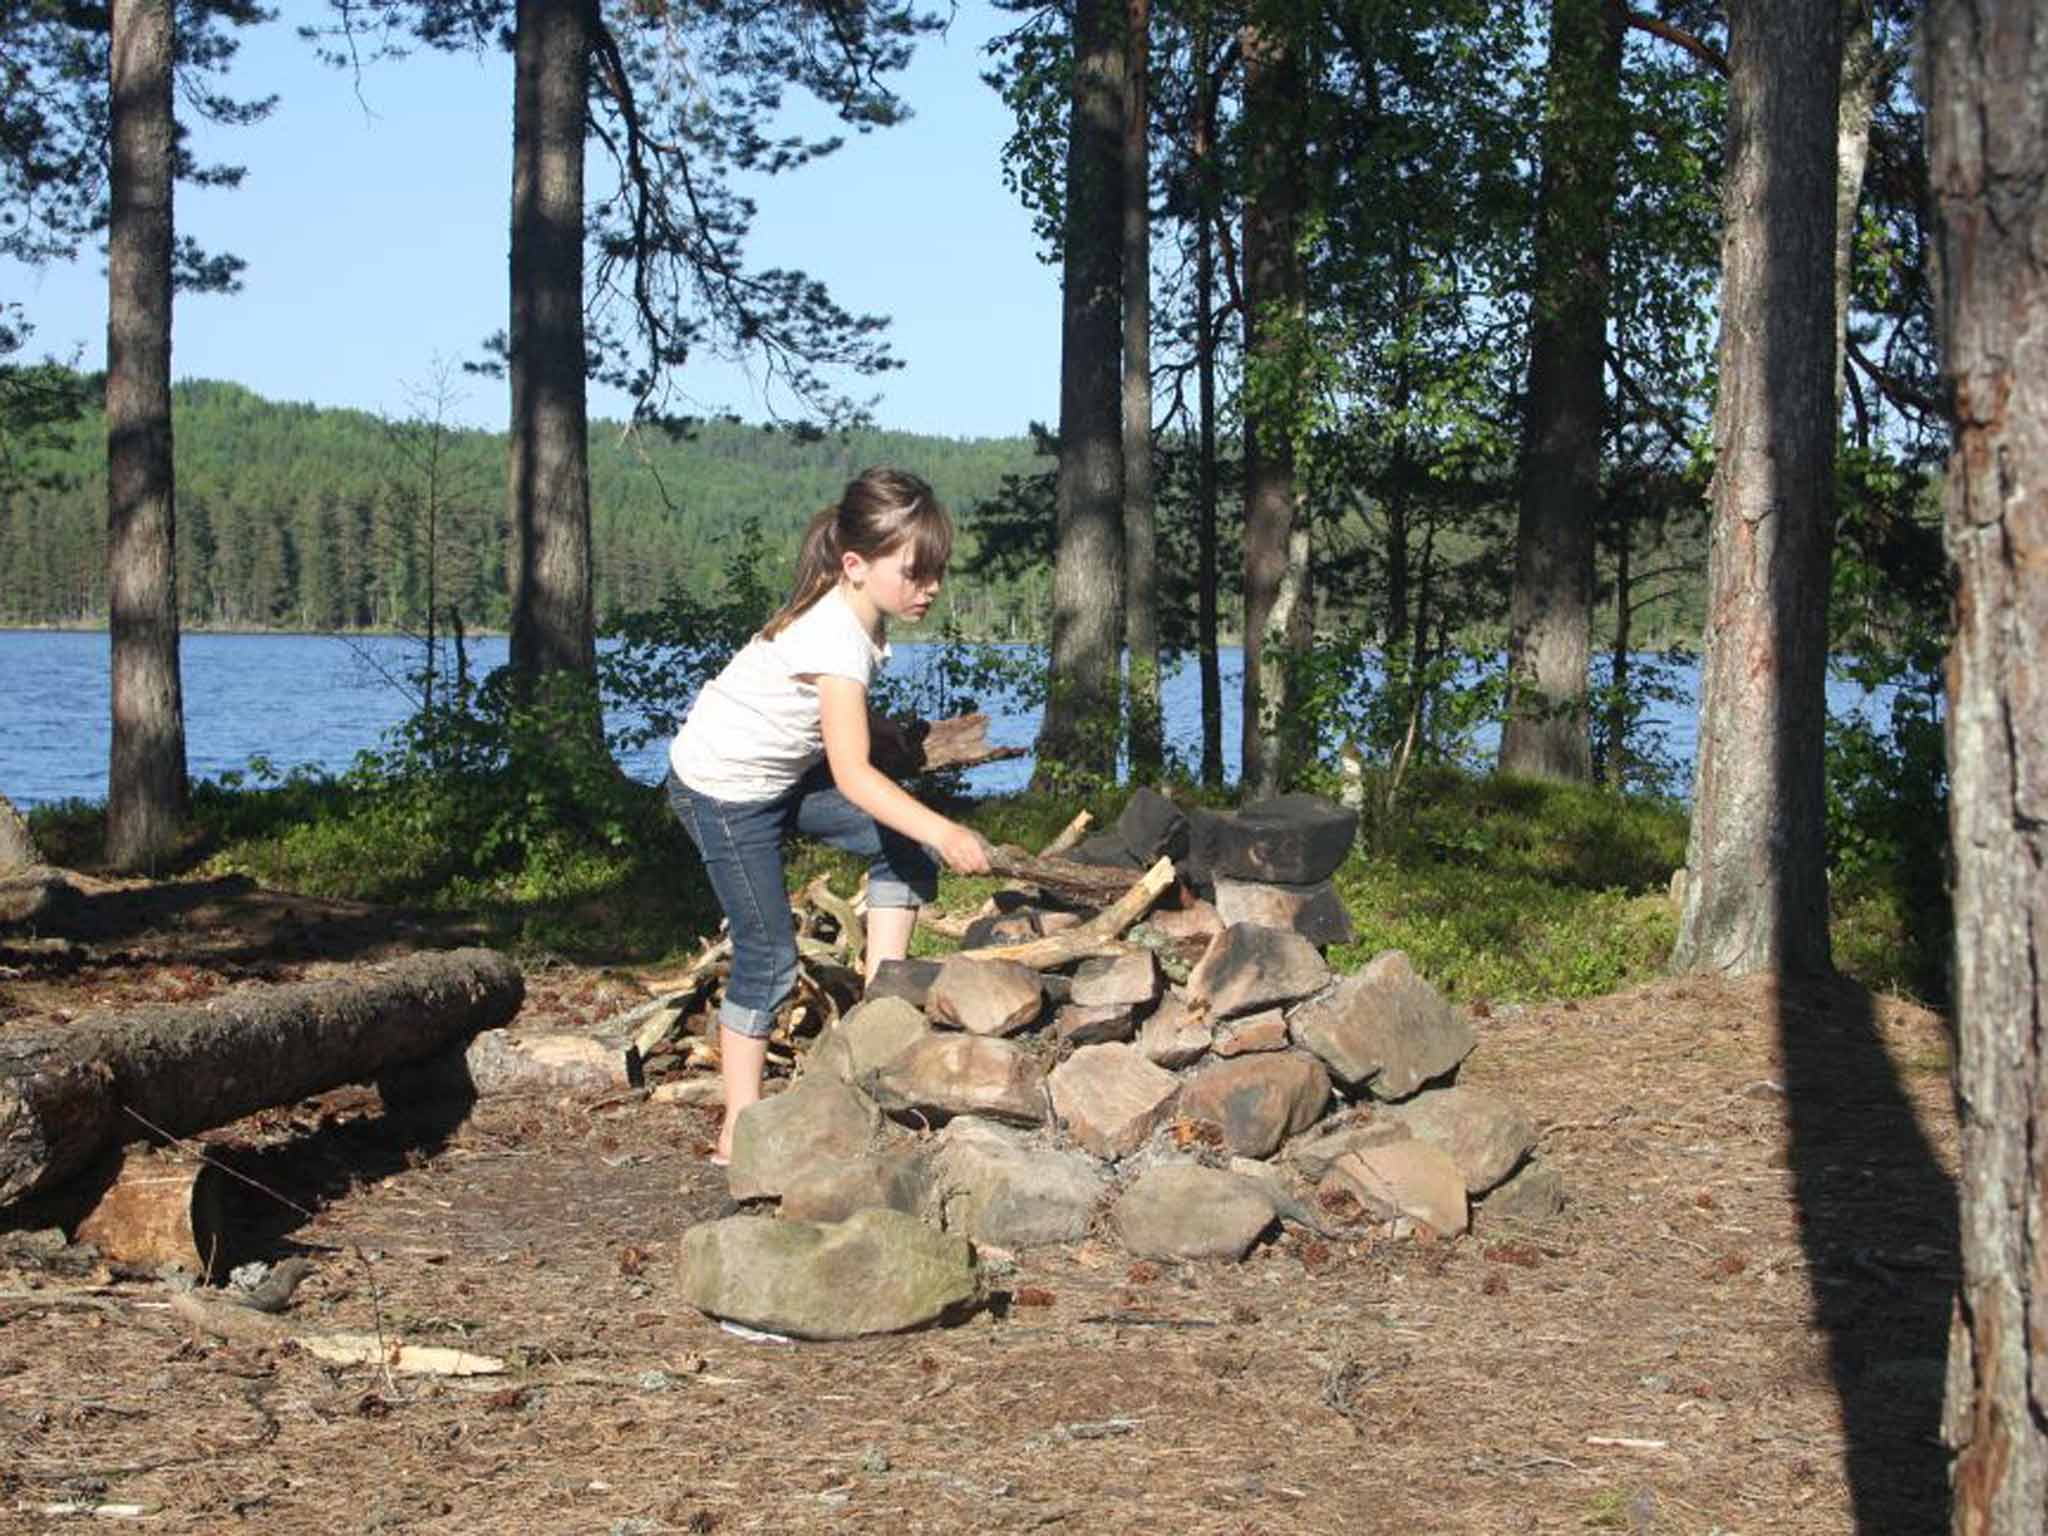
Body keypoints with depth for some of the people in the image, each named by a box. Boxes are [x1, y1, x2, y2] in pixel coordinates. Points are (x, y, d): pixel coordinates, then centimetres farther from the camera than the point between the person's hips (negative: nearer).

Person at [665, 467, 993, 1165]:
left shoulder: (858, 614, -5)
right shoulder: (834, 641, -32)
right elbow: (853, 776, -38)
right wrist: (942, 832, -45)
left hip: (784, 773, 9)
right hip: (723, 789, -9)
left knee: (905, 847, -1)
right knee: (769, 957, -7)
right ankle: (739, 1134, 0)